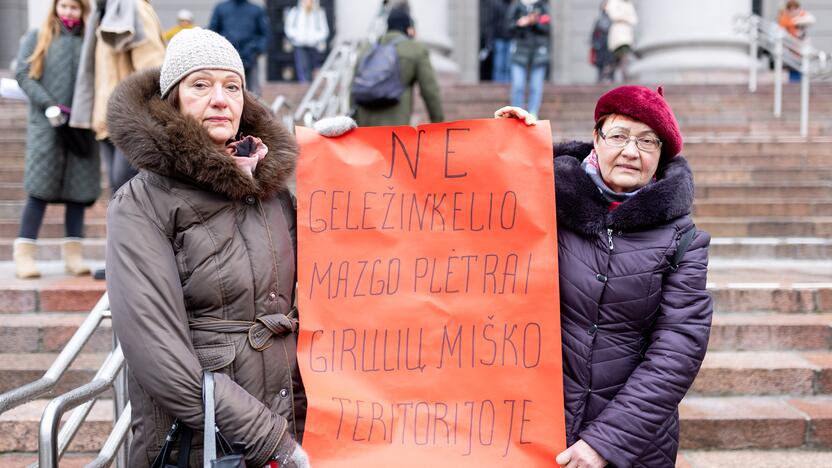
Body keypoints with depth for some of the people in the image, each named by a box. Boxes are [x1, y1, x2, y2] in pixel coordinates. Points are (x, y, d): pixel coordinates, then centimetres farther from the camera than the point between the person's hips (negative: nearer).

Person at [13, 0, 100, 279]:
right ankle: (23, 254, -4)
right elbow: (23, 75, 1)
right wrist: (50, 106, -10)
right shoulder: (37, 37, 8)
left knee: (78, 188, 3)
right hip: (46, 123, -2)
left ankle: (73, 254, 9)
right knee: (40, 188, -7)